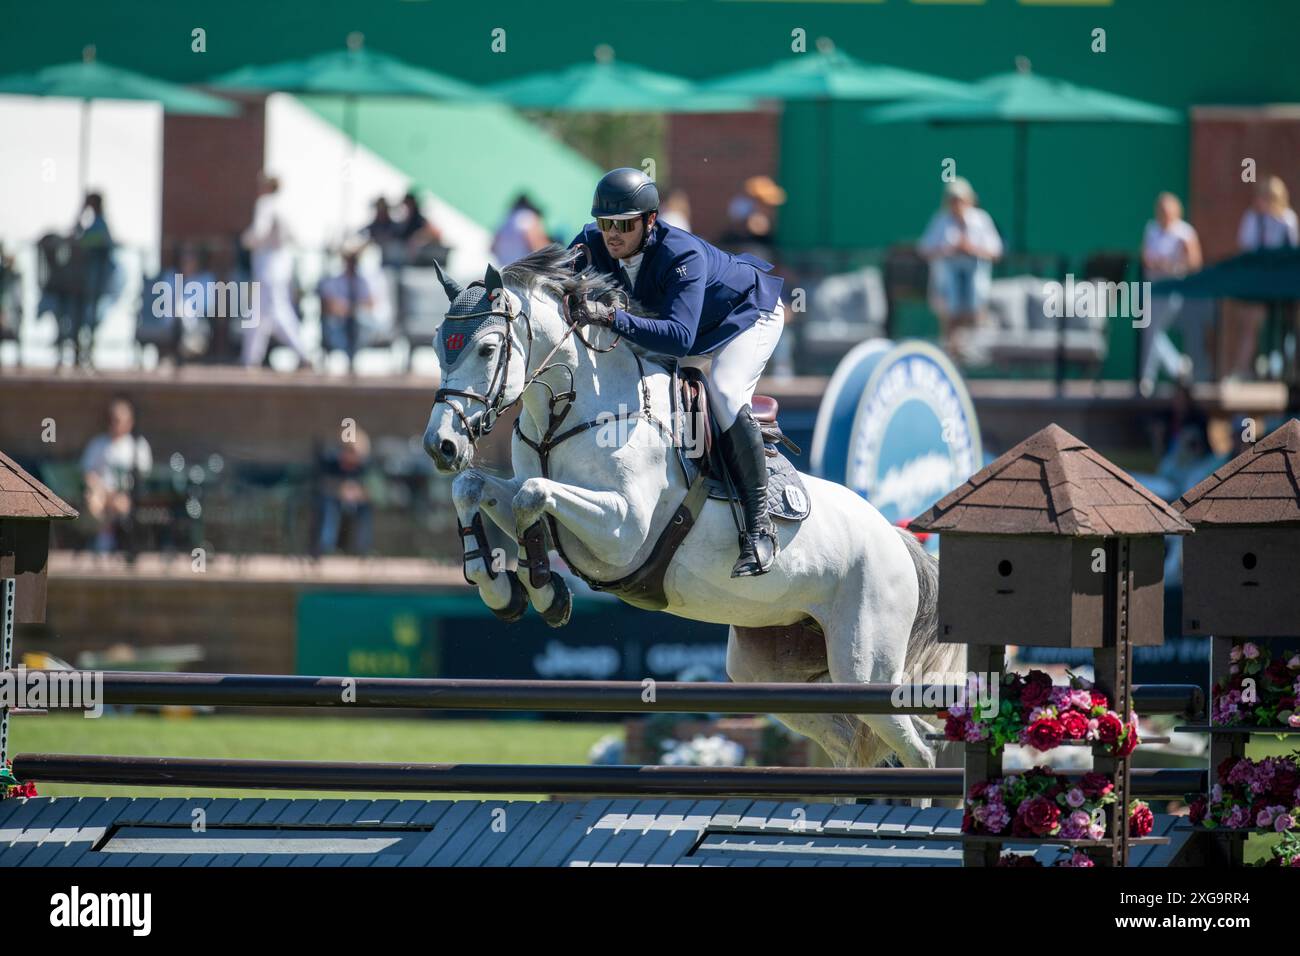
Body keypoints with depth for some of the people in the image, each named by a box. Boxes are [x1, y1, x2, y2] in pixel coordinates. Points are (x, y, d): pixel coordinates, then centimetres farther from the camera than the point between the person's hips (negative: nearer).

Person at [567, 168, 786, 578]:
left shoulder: (683, 256, -41)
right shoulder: (593, 244, -22)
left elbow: (680, 337, -52)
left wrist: (613, 317, -63)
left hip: (749, 315, -8)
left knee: (724, 392, -31)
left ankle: (759, 524, -30)